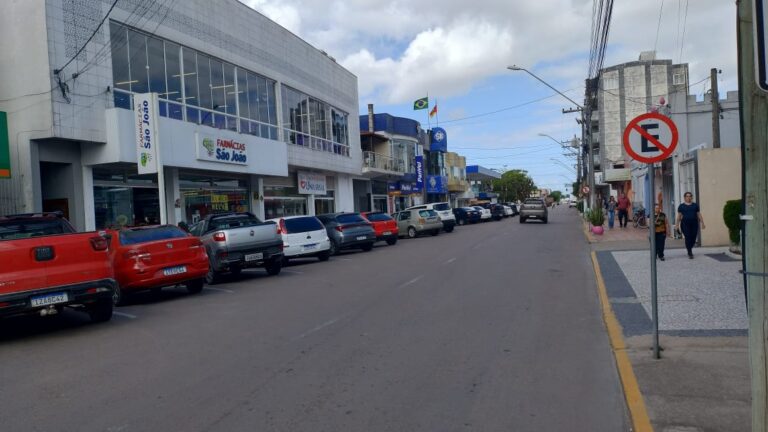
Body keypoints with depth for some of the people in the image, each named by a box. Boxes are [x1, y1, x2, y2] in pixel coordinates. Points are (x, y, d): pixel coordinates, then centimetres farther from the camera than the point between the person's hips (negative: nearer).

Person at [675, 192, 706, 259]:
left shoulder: (695, 205, 12)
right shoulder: (681, 206, 7)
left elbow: (699, 215, 11)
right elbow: (679, 216, 5)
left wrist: (702, 223, 5)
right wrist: (677, 225, -3)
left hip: (694, 224, 2)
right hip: (685, 224, -2)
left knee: (693, 238, -1)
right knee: (688, 238, -9)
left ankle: (689, 249, 26)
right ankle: (690, 253, -1)